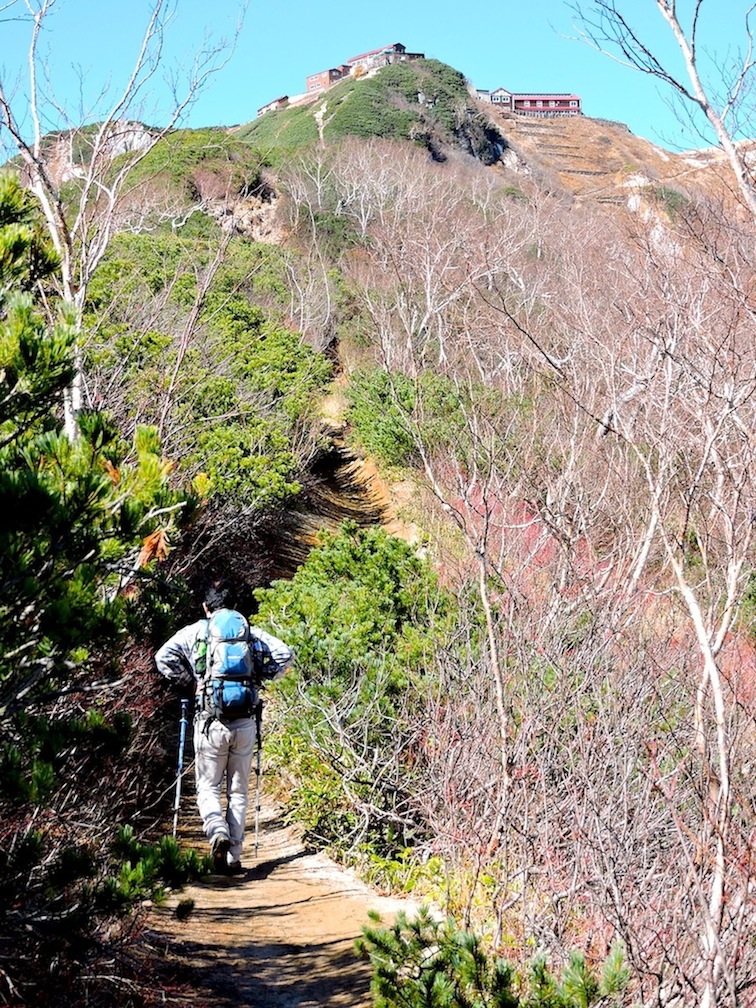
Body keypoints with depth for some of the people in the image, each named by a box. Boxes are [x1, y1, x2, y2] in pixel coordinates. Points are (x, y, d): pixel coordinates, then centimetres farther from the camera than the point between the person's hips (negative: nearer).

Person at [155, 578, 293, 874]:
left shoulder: (194, 631, 3)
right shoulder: (251, 632, 8)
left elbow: (163, 657, -8)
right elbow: (284, 654, 0)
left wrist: (189, 680, 5)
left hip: (210, 722, -2)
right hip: (245, 723, 2)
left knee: (208, 787, 11)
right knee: (238, 791, 12)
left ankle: (218, 832, -16)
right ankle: (234, 857, 10)